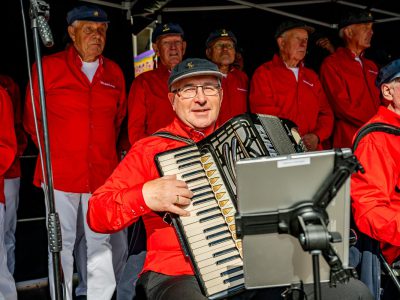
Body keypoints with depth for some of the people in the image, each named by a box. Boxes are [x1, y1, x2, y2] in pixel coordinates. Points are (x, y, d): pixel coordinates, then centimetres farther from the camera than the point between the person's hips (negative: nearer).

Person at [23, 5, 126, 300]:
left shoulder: (114, 73, 8)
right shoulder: (48, 67, -2)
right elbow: (32, 117, 7)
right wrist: (53, 151, 7)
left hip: (103, 173, 3)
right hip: (61, 173, -3)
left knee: (101, 245, 7)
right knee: (62, 244, 7)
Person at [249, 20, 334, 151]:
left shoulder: (311, 76, 22)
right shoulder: (263, 74, 3)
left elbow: (326, 113, 18)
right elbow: (265, 118, -6)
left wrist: (317, 137, -2)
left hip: (313, 150, 4)